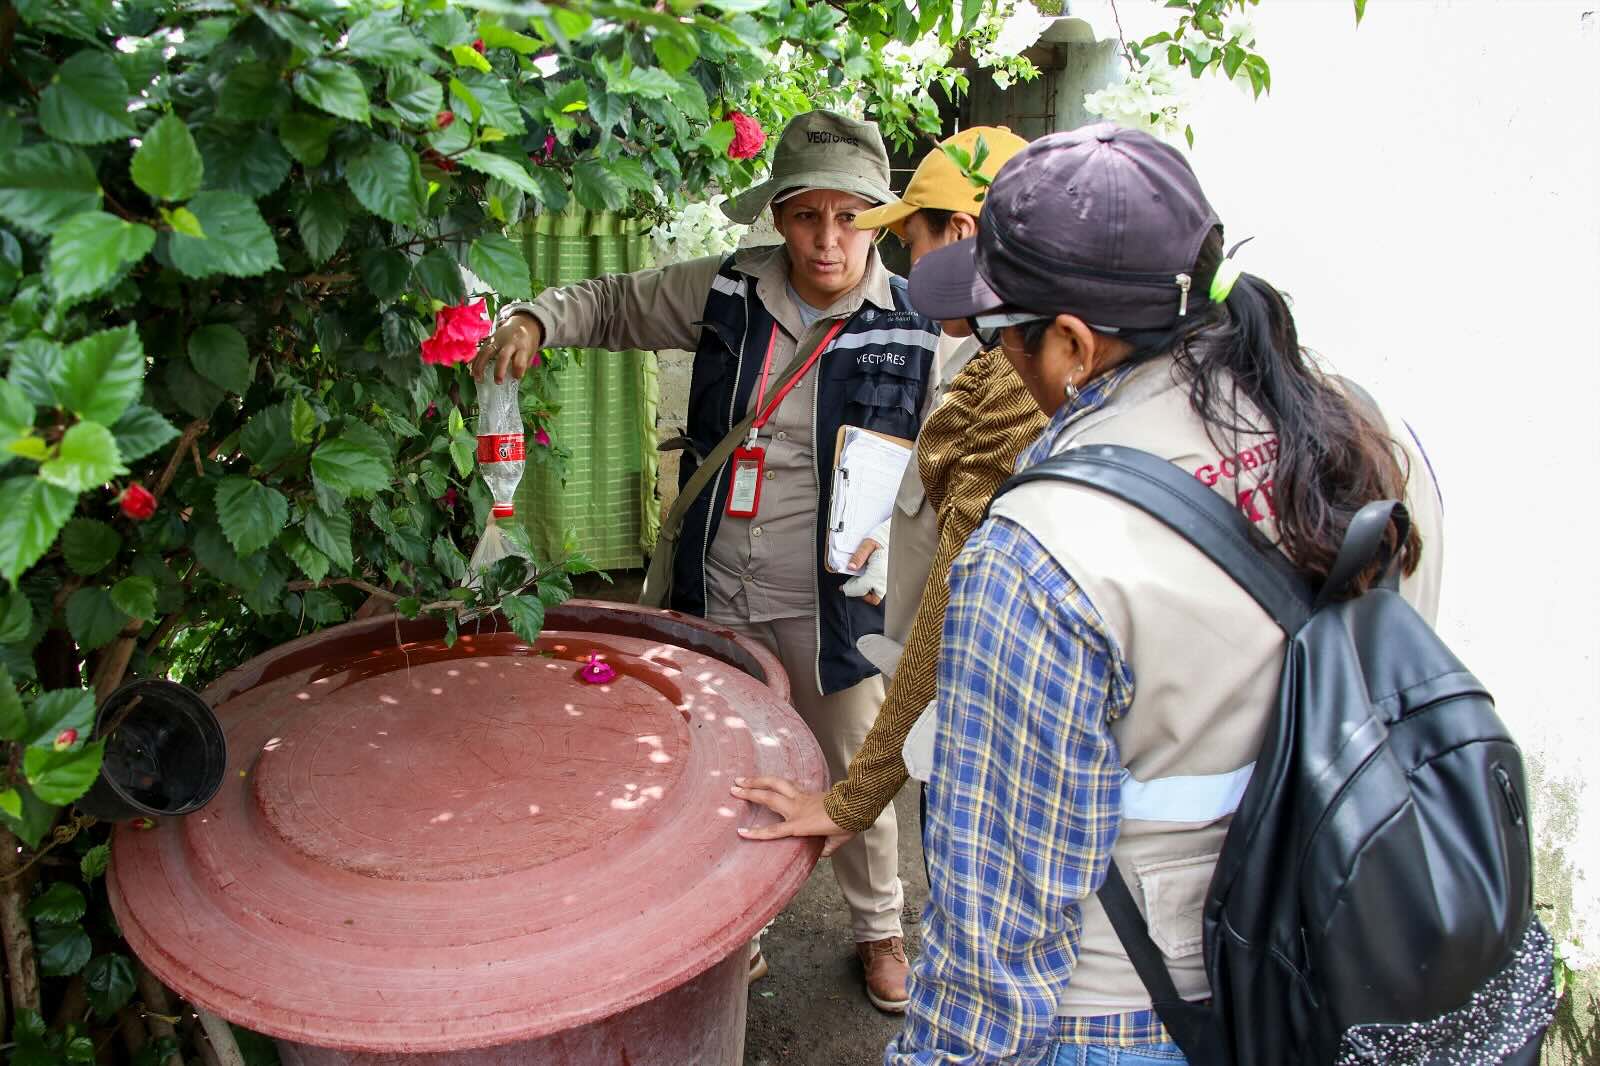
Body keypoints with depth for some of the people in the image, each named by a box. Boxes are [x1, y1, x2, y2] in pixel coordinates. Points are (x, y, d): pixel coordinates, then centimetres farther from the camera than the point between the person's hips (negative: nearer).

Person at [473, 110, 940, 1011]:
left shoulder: (913, 328, -12)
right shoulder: (727, 291, -5)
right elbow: (616, 303, 8)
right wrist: (534, 321, -11)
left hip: (829, 599, -2)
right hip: (716, 590, 3)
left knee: (855, 772, 15)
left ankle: (880, 926, 43)